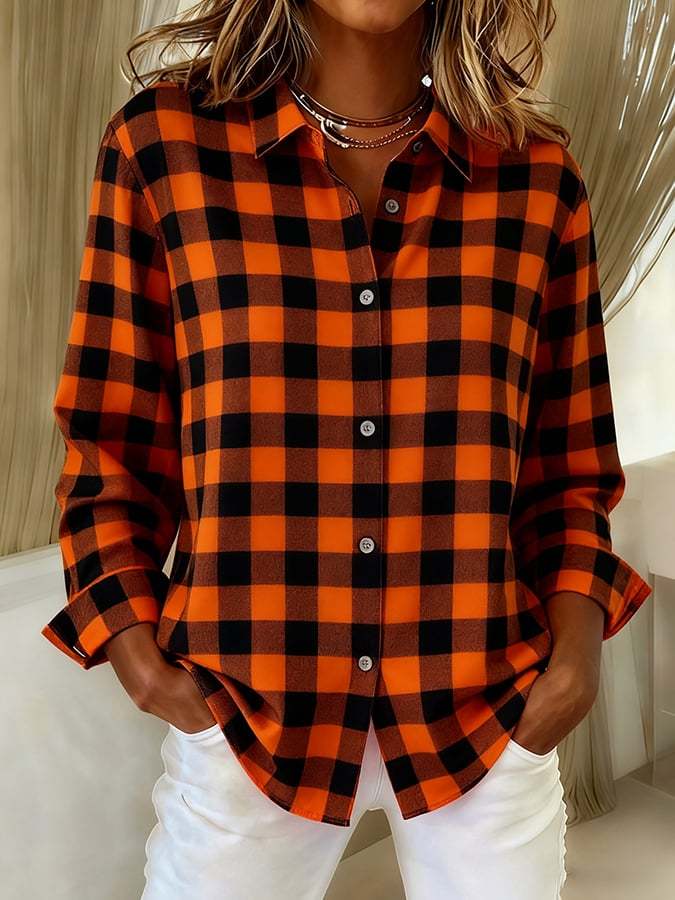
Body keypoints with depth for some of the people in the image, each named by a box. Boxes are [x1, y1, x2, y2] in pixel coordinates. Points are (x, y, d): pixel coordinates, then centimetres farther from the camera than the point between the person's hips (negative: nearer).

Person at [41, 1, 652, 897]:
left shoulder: (536, 172, 0)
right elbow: (110, 437, 1)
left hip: (489, 707, 2)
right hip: (245, 708, -1)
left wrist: (577, 627, -7)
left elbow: (568, 457, 7)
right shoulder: (163, 141, -4)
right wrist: (131, 640, -8)